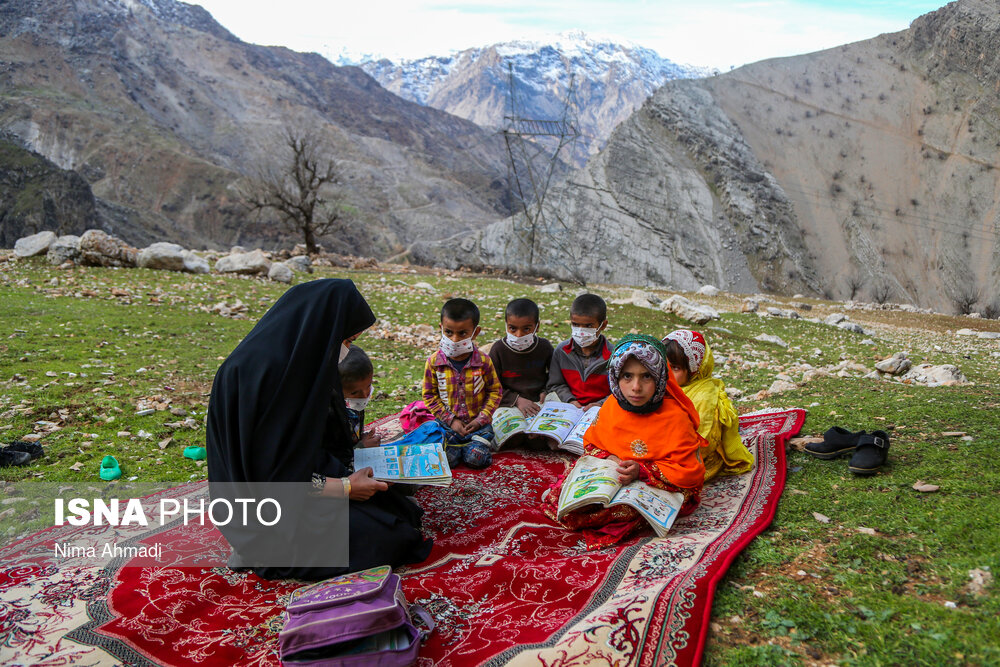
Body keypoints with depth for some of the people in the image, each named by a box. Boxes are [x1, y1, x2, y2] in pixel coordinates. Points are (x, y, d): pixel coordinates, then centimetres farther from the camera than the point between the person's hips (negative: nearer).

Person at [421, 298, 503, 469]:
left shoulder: (483, 361, -6)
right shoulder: (434, 362, -5)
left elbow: (495, 392, 2)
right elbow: (429, 395, 0)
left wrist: (481, 419, -9)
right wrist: (451, 420, -8)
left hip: (478, 423, 0)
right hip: (448, 423, 1)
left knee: (476, 458, -19)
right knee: (447, 458, -20)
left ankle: (479, 443, 12)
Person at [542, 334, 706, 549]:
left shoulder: (675, 417, -21)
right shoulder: (611, 407, -6)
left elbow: (688, 473, -19)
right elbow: (591, 443, 8)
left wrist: (642, 471, -28)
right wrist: (608, 459, -15)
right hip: (612, 475, 5)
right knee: (558, 498, -12)